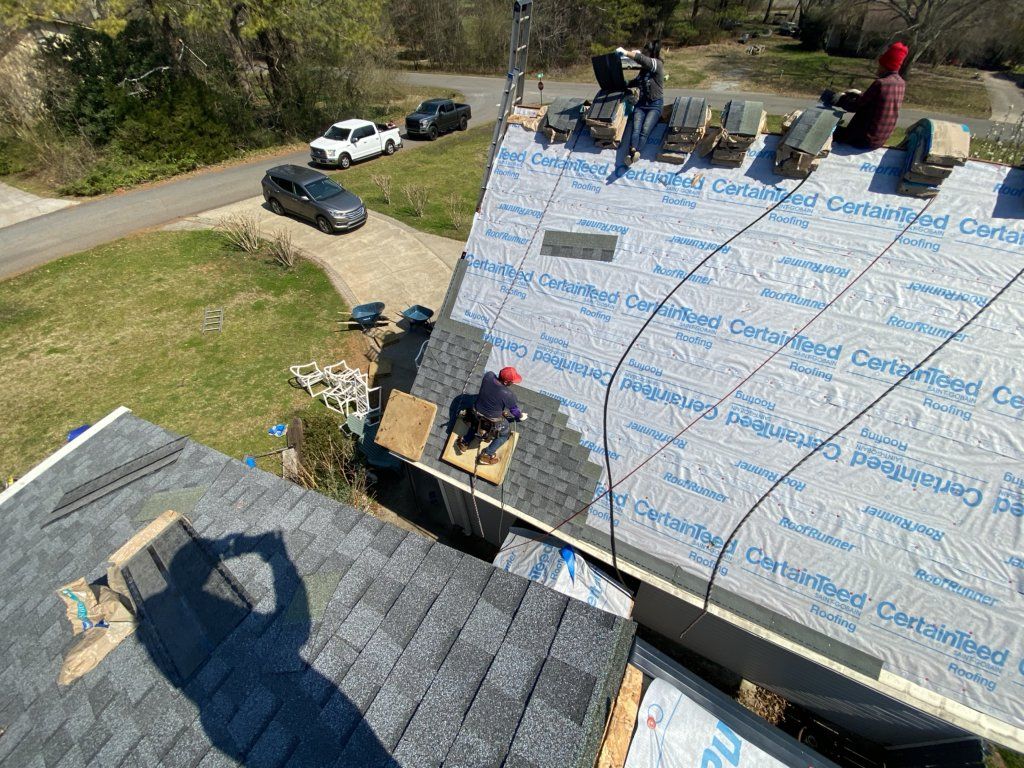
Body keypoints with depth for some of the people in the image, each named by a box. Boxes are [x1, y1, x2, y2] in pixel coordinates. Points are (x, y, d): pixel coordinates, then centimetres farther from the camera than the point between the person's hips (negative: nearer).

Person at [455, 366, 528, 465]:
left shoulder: (488, 375, -22)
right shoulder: (509, 395, -32)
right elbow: (514, 409, -11)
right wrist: (520, 416, 12)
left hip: (477, 412, 5)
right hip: (493, 422, -5)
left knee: (476, 420, 40)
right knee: (504, 435, 23)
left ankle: (464, 442, 39)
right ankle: (486, 455, 21)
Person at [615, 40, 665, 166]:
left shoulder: (658, 64, -6)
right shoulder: (644, 69, 16)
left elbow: (642, 59, -22)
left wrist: (625, 52, -19)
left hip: (655, 105, -5)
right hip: (641, 103, 5)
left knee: (645, 129, -29)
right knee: (636, 128, -24)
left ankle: (635, 152, -51)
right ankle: (632, 152, -48)